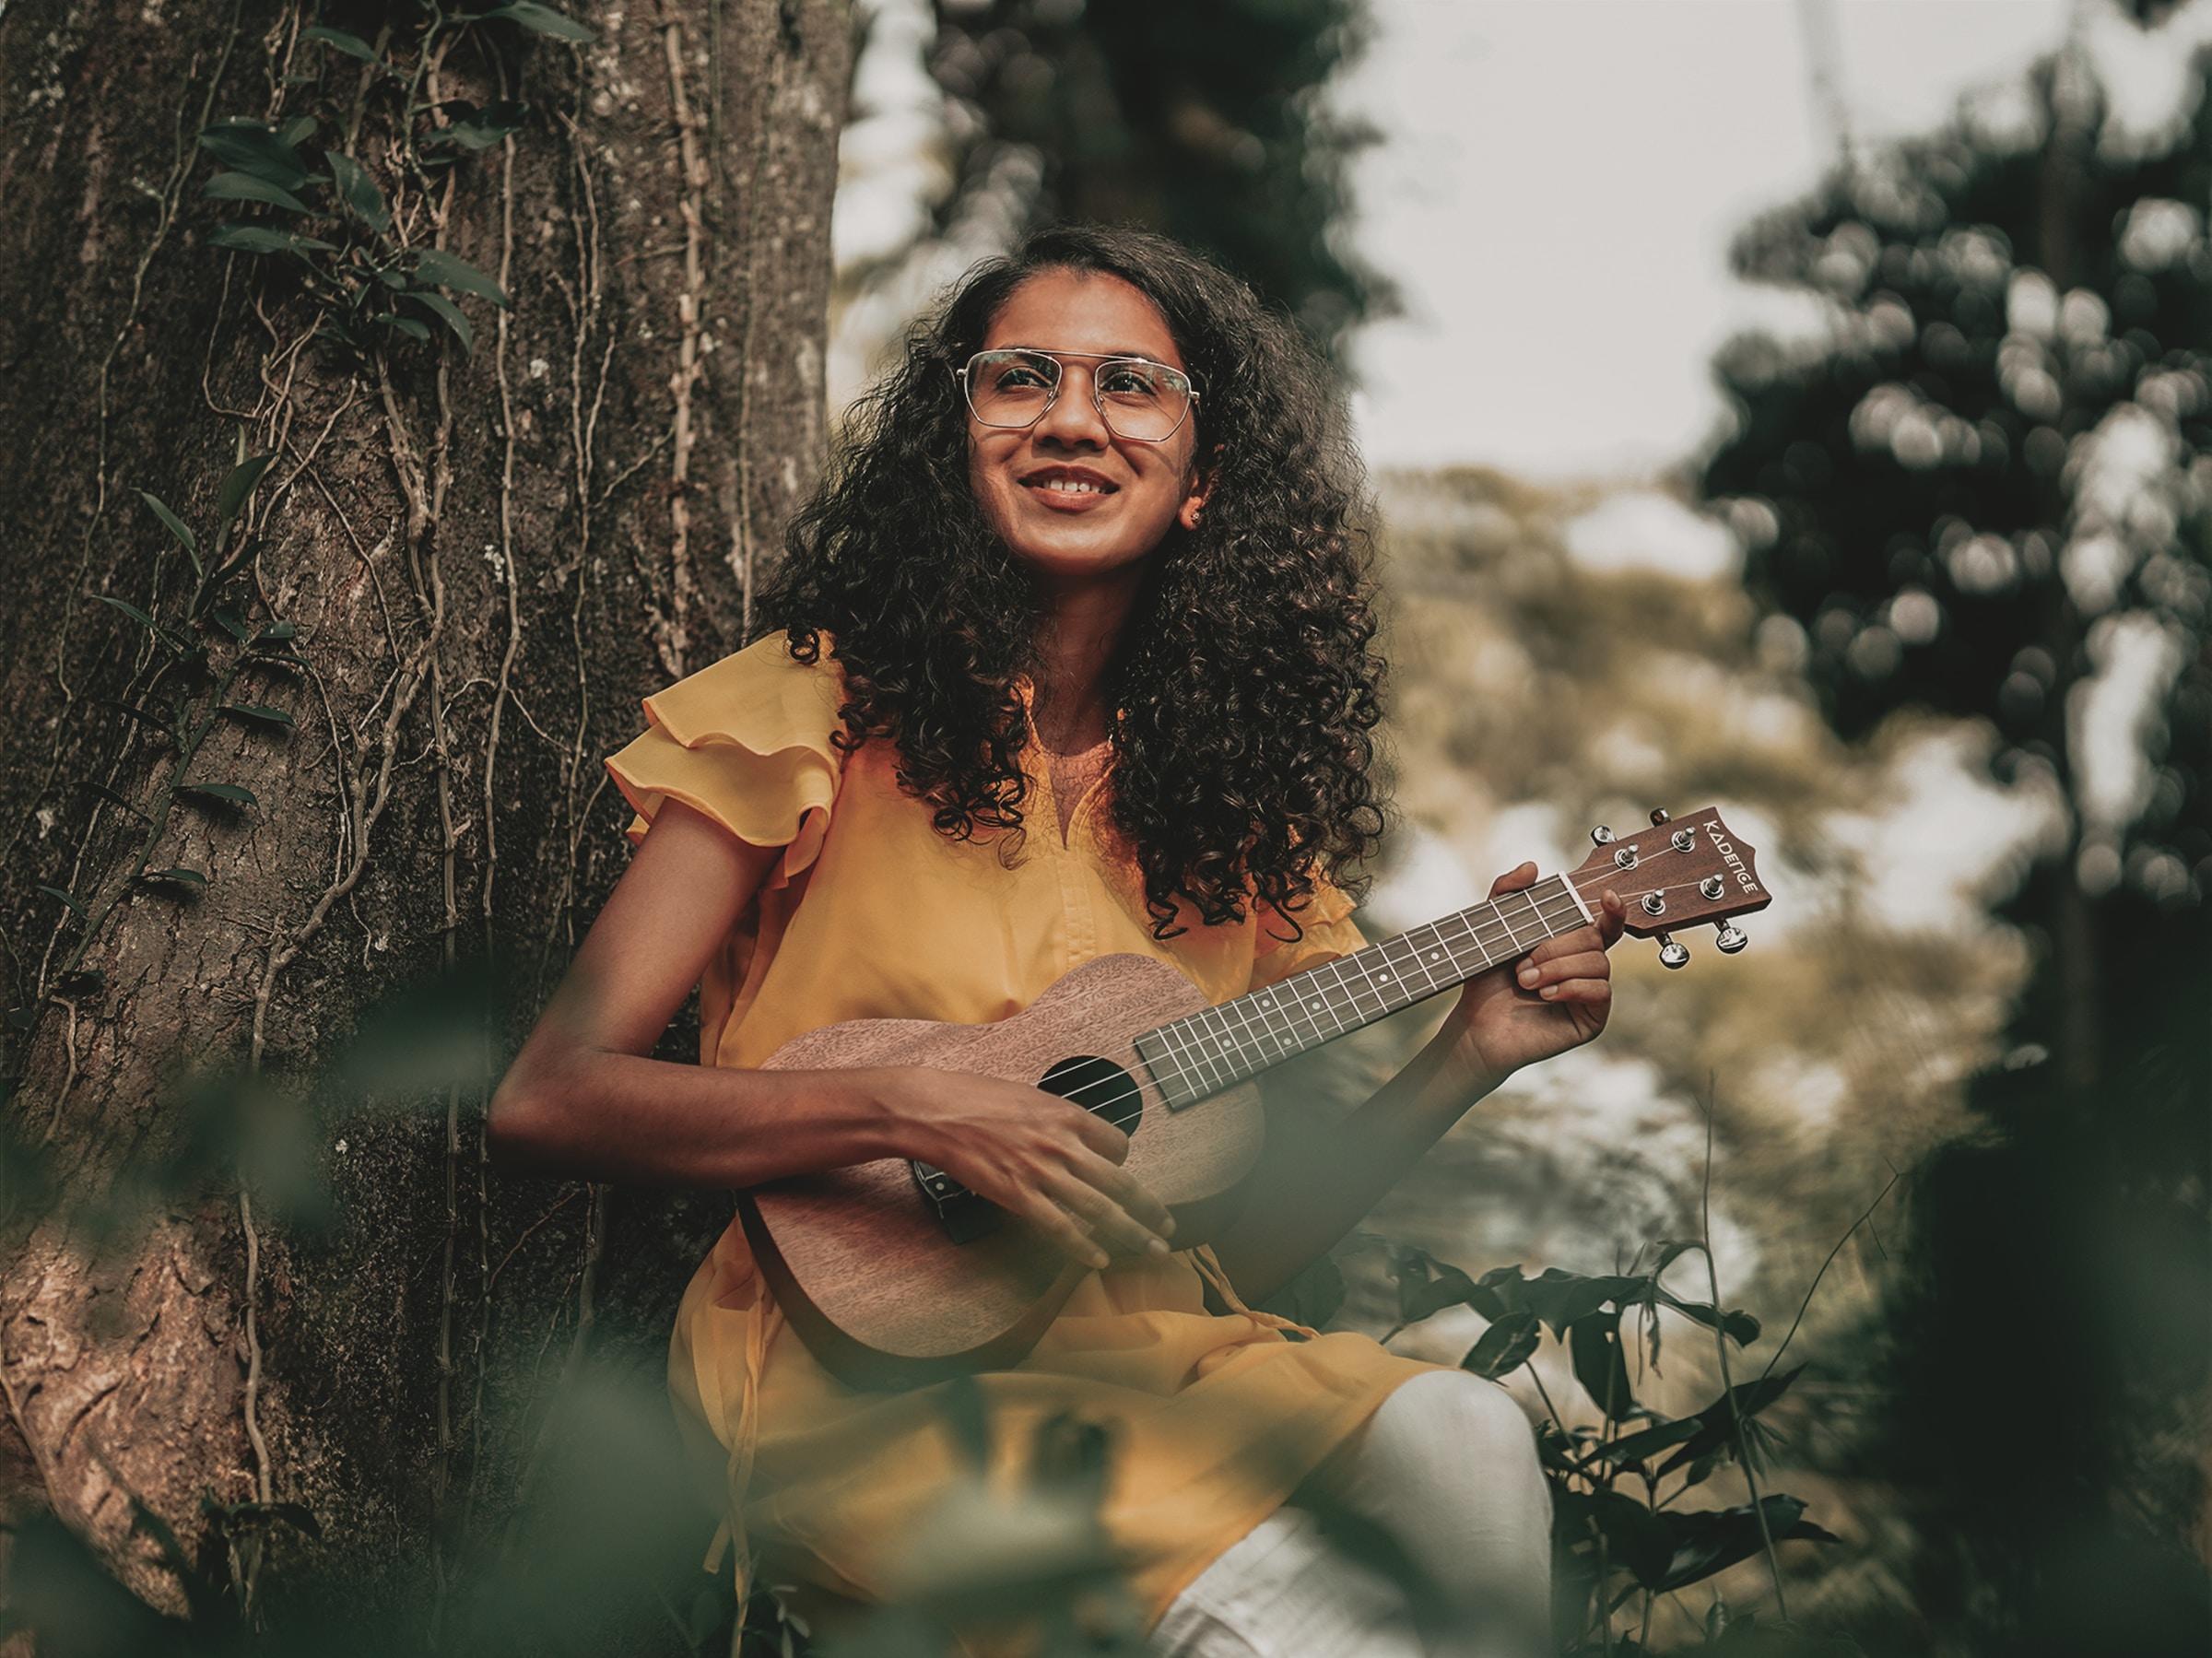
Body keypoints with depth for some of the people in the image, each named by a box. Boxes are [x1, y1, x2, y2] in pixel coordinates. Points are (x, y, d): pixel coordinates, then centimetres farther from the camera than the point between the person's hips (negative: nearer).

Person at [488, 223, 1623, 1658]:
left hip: (1151, 1356, 5)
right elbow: (548, 1096, -11)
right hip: (873, 1357, -4)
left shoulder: (1233, 788, 9)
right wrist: (914, 1113, -21)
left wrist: (1467, 1061, -3)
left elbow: (1244, 1243, 11)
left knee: (1469, 1445, -26)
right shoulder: (823, 706, -3)